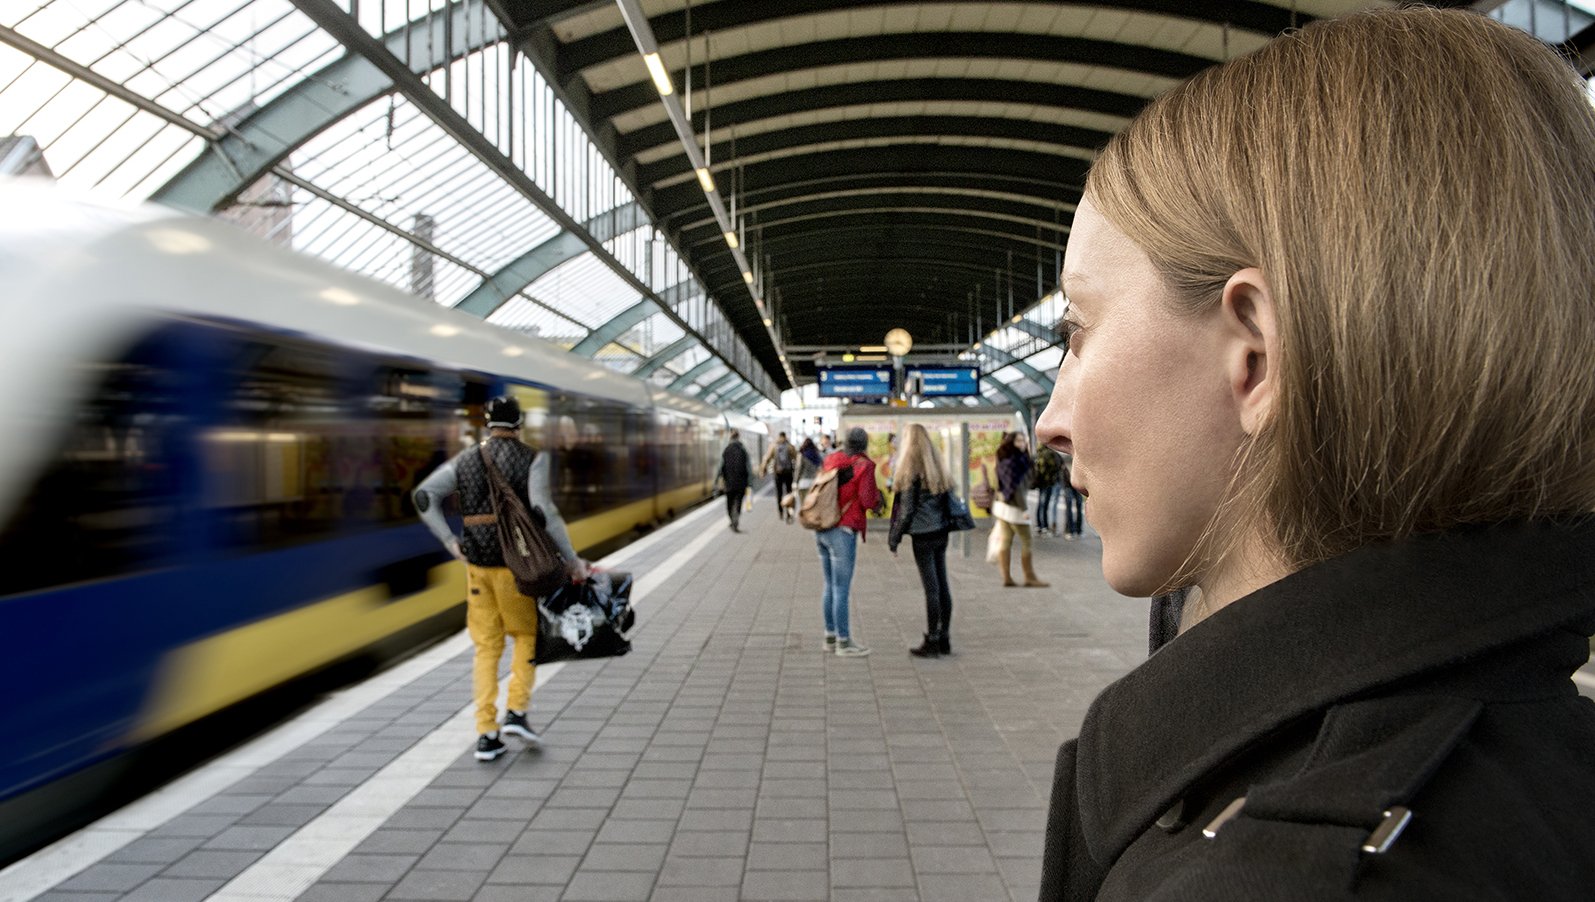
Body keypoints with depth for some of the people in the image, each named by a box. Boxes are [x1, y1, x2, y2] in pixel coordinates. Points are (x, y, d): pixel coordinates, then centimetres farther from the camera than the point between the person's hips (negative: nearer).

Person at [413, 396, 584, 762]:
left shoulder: (465, 460, 9)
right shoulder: (533, 460, -4)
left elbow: (423, 495, -1)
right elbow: (544, 511, -18)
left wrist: (450, 541, 1)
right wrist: (572, 560, -13)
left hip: (477, 565, 4)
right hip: (515, 565, -3)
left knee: (486, 649, 10)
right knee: (527, 636, 16)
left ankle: (486, 734, 7)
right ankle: (516, 712, 1)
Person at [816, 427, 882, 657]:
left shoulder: (831, 459, 9)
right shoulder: (864, 466, -9)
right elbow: (869, 502, -14)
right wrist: (877, 493, 6)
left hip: (821, 530, 7)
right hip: (842, 532, -7)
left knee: (830, 586, 16)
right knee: (842, 589, -2)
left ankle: (830, 637, 23)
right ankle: (844, 642, 3)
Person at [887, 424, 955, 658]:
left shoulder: (912, 470, -11)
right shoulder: (937, 469, 10)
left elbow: (907, 509, -12)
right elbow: (945, 501, 14)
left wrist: (894, 537, -5)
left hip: (923, 535, -7)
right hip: (941, 532, 7)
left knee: (931, 588, -4)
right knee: (942, 585, 11)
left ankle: (932, 642, 2)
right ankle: (944, 639, 18)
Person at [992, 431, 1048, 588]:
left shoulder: (1003, 461, 8)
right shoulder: (1014, 462, -19)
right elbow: (1016, 487, -23)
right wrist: (1024, 509, -22)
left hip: (1001, 504, 9)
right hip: (1014, 507, -9)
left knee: (1005, 542, 8)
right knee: (1026, 543, 1)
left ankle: (1006, 577, 11)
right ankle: (1030, 578, 6)